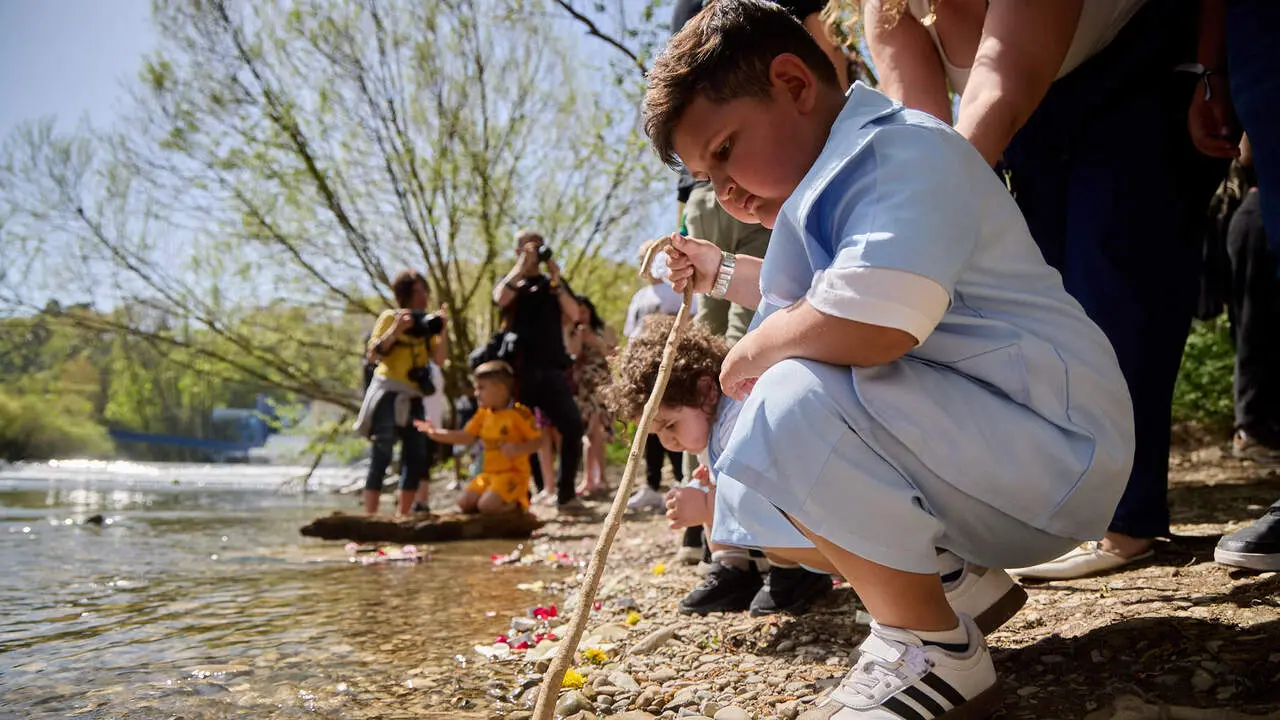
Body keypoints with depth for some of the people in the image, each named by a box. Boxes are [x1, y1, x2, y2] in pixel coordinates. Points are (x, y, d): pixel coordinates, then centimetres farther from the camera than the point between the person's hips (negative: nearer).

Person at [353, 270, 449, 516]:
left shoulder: (427, 322, 14)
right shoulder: (390, 317, -2)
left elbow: (439, 359, 6)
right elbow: (372, 354, -10)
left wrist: (442, 330, -6)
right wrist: (396, 330, -20)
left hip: (413, 397, 6)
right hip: (389, 393, -6)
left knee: (417, 457, 4)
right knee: (381, 457, -12)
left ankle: (402, 515, 12)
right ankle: (370, 516, -12)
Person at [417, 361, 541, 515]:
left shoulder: (519, 413, -13)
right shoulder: (484, 413, 9)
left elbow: (537, 440, -12)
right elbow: (466, 437, 13)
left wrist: (518, 449, -29)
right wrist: (436, 433, 4)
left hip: (513, 473, -8)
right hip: (489, 473, 8)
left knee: (486, 506, -24)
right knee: (465, 504, -3)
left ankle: (519, 502, 3)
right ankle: (508, 500, 12)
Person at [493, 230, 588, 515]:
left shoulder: (553, 284, 18)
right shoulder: (511, 282, 12)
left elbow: (573, 315, 0)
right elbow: (500, 298, -14)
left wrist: (555, 279, -5)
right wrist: (521, 266, -10)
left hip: (553, 368, 2)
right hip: (520, 369, -1)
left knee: (573, 427, -11)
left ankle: (566, 494, -5)